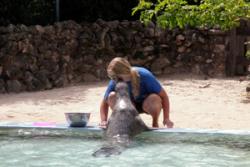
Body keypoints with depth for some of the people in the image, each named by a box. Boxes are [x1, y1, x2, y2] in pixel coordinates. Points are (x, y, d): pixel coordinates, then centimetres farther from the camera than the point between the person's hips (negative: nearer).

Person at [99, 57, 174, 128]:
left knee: (154, 99, -39)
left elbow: (163, 96, -23)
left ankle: (155, 123, -9)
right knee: (112, 96, -27)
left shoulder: (145, 76, -30)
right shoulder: (115, 81, -22)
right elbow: (104, 102, -11)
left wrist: (166, 119, -28)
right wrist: (104, 121, -27)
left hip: (147, 104, -2)